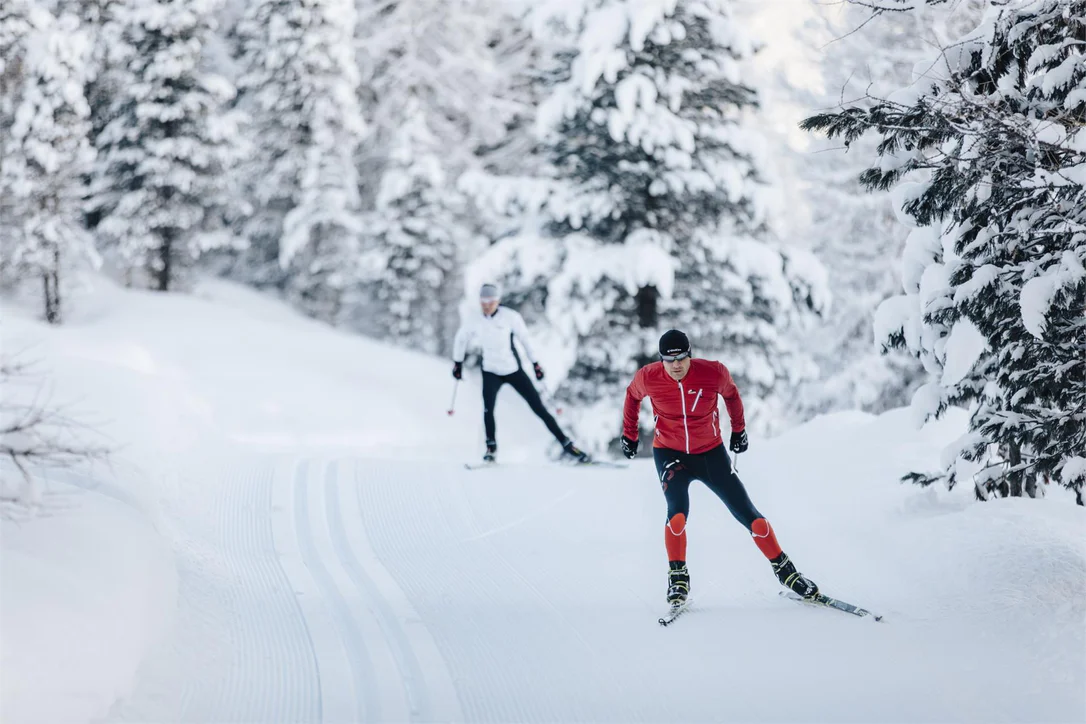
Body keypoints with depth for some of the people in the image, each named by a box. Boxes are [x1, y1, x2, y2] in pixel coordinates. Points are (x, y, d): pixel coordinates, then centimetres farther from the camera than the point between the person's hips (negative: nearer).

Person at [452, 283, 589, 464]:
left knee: (539, 408, -2)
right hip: (491, 372, 1)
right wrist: (458, 362, 20)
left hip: (514, 370, -1)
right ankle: (491, 448, -6)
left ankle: (566, 444, 5)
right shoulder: (473, 322, -6)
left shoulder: (510, 317, -14)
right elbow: (461, 339, 12)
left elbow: (525, 338, -4)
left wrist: (535, 363, -1)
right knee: (488, 408, -22)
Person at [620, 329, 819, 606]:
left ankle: (785, 571, 14)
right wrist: (629, 434, 15)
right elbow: (633, 396, 7)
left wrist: (739, 429, 16)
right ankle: (677, 578, -8)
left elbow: (731, 393, 5)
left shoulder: (714, 373, -19)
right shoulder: (648, 378, -17)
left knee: (747, 513, 0)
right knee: (677, 511, -24)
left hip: (710, 453, 1)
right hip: (670, 454, -1)